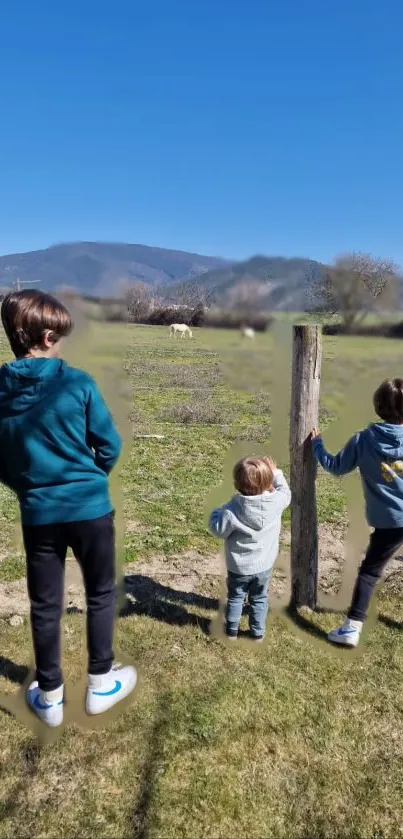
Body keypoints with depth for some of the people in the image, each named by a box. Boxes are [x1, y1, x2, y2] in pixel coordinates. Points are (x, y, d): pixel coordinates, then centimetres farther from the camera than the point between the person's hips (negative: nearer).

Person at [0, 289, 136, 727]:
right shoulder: (77, 383, -14)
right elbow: (109, 446, -7)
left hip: (37, 514, 3)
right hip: (89, 507, -3)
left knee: (44, 605, 16)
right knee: (100, 594, 17)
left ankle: (49, 696, 31)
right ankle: (101, 684, 30)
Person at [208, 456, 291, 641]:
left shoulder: (232, 510, -28)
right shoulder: (276, 502, -21)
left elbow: (218, 530, -16)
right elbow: (286, 493, 2)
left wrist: (216, 512, 2)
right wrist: (276, 473, 9)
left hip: (238, 567, -2)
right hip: (264, 565, 2)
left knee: (235, 598, 21)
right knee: (259, 599, 23)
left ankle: (232, 630, 36)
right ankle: (258, 632, 36)